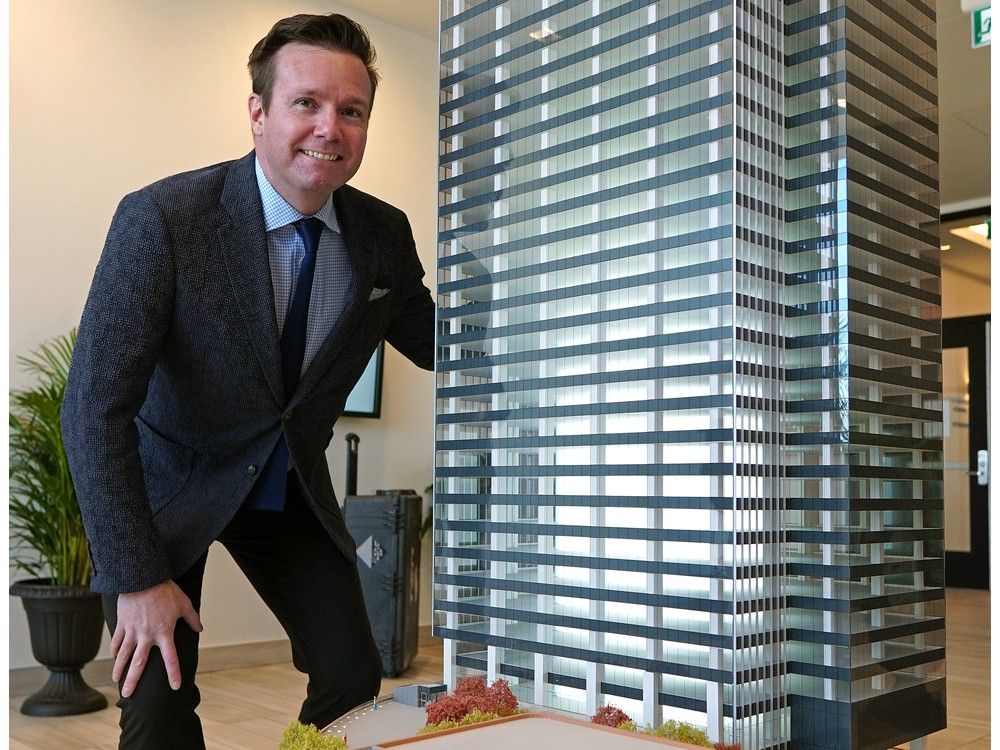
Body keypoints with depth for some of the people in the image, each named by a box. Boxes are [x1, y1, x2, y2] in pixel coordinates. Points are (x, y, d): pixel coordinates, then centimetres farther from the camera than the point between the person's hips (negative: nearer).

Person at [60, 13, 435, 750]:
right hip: (169, 483, -3)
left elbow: (437, 345, 7)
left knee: (355, 681, 0)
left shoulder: (385, 233, -10)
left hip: (292, 487, 4)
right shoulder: (161, 218, -25)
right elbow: (94, 407, -23)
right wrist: (137, 579, -23)